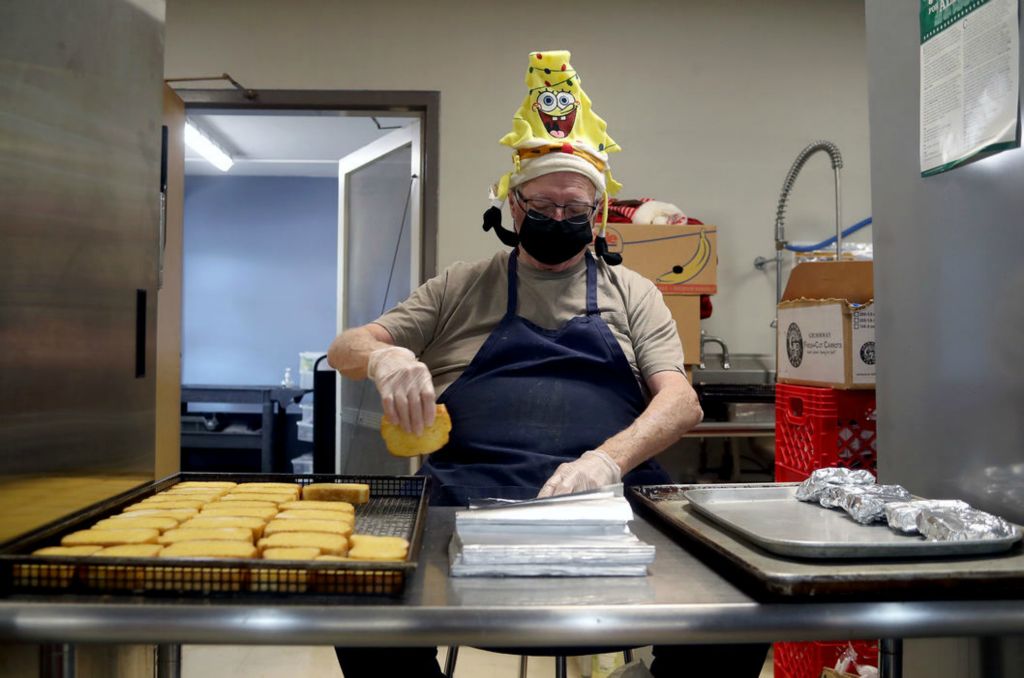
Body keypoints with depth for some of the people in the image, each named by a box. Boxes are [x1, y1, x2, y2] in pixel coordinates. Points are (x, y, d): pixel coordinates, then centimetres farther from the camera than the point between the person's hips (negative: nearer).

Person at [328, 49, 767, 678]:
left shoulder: (632, 294, 19)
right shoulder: (462, 288, 19)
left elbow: (681, 401, 6)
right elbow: (345, 349, 15)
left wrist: (609, 458, -16)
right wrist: (384, 357, -11)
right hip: (472, 495, 0)